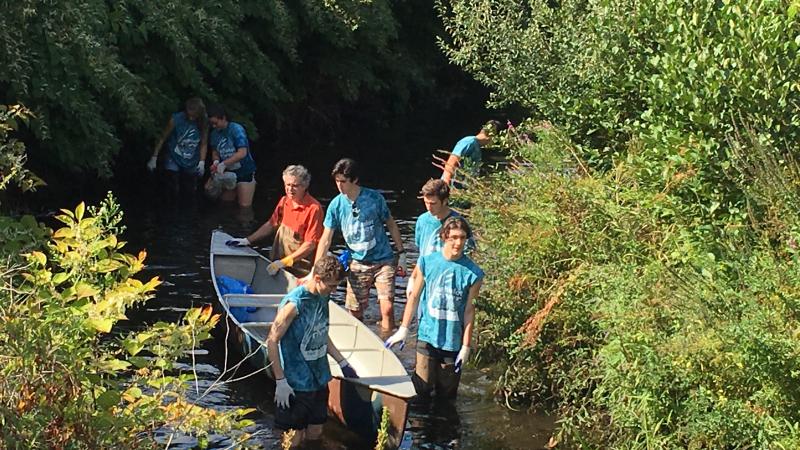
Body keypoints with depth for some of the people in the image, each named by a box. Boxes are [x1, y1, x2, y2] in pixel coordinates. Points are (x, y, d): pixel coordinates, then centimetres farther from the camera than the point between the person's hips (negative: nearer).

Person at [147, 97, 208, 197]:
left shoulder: (203, 124, -9)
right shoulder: (176, 119, -18)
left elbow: (203, 144, 0)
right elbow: (163, 138, -9)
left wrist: (202, 162, -13)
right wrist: (154, 158, -7)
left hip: (192, 165, 3)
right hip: (174, 161, -3)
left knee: (190, 193, 9)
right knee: (173, 192, -7)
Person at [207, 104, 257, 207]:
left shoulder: (236, 129, -18)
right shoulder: (215, 133, 0)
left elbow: (242, 153, -25)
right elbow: (215, 152, 11)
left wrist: (223, 164, -27)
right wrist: (216, 162, -12)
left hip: (245, 171, -6)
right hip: (228, 172, 6)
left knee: (244, 205, -9)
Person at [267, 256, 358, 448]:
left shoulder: (322, 298, 4)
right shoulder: (294, 303, -21)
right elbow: (272, 341, -19)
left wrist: (343, 363, 17)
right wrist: (280, 381, -19)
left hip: (319, 379, 8)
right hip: (296, 383, -8)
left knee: (315, 432, 14)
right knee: (295, 438, 0)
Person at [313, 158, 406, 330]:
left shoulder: (374, 198, -10)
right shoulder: (336, 205, -5)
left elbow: (391, 225, 3)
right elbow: (326, 239, -3)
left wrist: (401, 254, 3)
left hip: (383, 260, -2)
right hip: (358, 264, 2)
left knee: (387, 309, -12)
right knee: (354, 313, 4)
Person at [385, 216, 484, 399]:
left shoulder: (473, 273, -8)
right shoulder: (427, 262, -4)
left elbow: (469, 311, -4)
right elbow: (414, 297, 5)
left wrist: (466, 346, -3)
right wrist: (403, 329, 6)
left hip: (454, 341, 0)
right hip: (427, 335, 0)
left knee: (447, 394, 8)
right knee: (422, 388, -5)